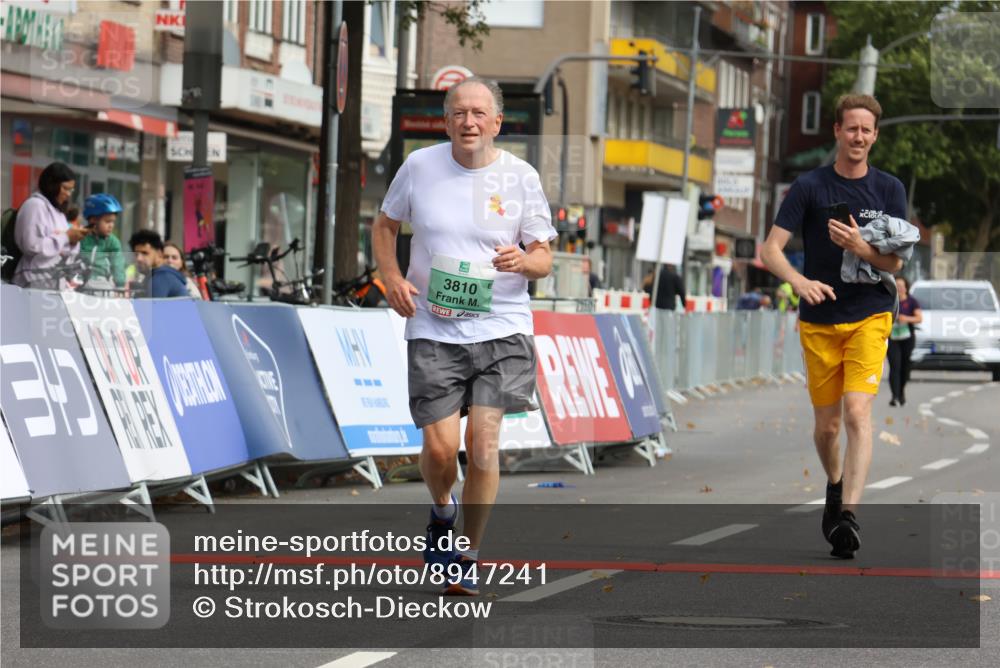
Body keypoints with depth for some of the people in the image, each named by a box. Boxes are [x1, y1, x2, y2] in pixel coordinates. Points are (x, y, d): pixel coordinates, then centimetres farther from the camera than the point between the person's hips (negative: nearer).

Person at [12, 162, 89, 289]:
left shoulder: (57, 209, 18)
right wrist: (66, 237, -15)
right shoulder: (35, 205, -8)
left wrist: (73, 240, -2)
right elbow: (32, 246, -19)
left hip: (55, 281, 8)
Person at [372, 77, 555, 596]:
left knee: (483, 441, -10)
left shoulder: (520, 177, 0)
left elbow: (543, 260, 5)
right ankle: (442, 510, 29)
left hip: (501, 326, 0)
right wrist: (392, 278, -1)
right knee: (440, 446, -7)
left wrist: (522, 261, -19)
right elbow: (385, 226, 16)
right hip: (432, 329, 0)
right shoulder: (419, 166, 2)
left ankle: (467, 557, 7)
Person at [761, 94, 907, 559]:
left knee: (857, 412, -18)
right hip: (818, 322, 1)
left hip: (869, 317, -1)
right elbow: (771, 249, -7)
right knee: (826, 424, 8)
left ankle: (848, 512, -25)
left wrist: (858, 246, -20)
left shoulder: (889, 189, 4)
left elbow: (895, 261, 1)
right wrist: (799, 280, -27)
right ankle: (834, 486, 37)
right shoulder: (809, 186, -1)